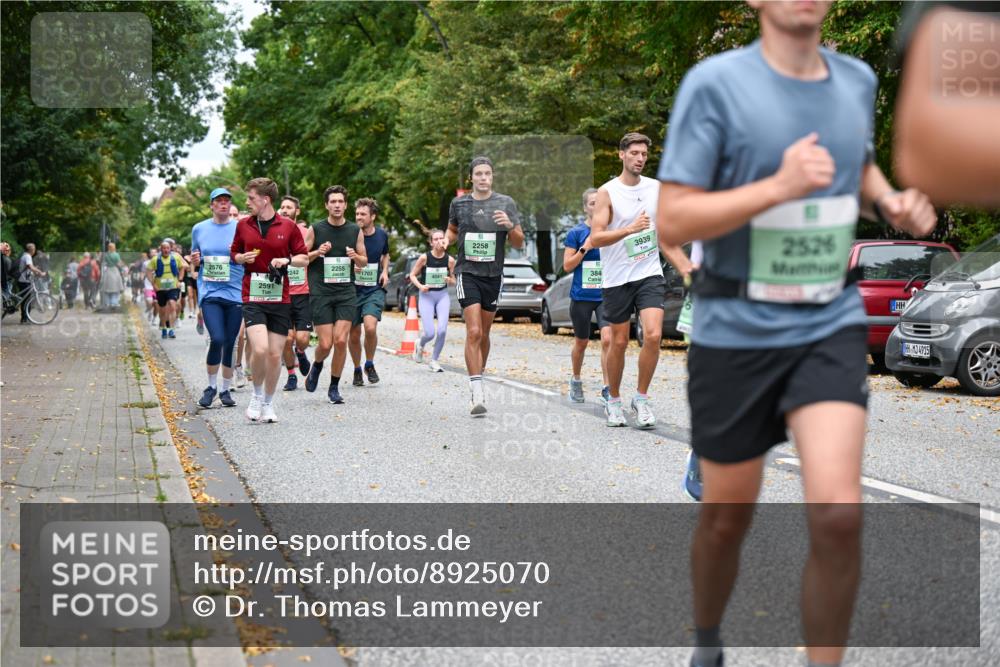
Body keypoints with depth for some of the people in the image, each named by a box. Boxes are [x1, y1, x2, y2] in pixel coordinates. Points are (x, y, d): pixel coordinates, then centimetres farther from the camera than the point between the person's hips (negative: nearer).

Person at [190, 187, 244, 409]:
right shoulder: (199, 229, 9)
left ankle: (226, 390, 19)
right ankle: (211, 386, 5)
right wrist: (194, 262, -2)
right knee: (217, 339, -15)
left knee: (230, 344, 4)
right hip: (209, 293, 0)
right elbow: (194, 263, 20)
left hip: (235, 293, 0)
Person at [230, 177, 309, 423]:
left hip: (280, 299, 0)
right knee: (260, 349, -18)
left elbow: (304, 258, 7)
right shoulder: (243, 225, 6)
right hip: (252, 298, 0)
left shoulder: (289, 226, 1)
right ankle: (257, 395, 7)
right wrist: (242, 258, -5)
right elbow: (234, 253, 18)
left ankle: (268, 403, 22)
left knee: (275, 355, 3)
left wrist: (287, 259, -12)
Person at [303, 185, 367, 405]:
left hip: (346, 292, 1)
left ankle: (334, 387, 6)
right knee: (325, 343, -6)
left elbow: (364, 261, 16)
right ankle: (316, 366, 29)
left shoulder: (355, 231, 7)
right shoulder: (315, 229, 1)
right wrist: (317, 253, -13)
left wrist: (355, 257, -7)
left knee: (341, 340, -9)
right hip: (321, 293, -1)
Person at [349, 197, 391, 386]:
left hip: (375, 289, 0)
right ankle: (357, 369, 27)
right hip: (353, 289, 0)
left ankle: (370, 364, 4)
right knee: (354, 334, 5)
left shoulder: (382, 235, 2)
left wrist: (385, 271, 5)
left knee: (370, 327, -20)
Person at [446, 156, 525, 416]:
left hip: (493, 274, 2)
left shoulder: (506, 203, 2)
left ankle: (479, 377, 35)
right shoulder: (459, 204, 3)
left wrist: (510, 226, -17)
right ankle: (477, 394, -16)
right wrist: (446, 241, -1)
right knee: (473, 332, -14)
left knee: (484, 334, 13)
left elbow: (519, 243, 3)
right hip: (467, 272, -2)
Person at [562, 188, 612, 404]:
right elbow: (567, 265, -3)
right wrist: (585, 248, -15)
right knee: (581, 342, 13)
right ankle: (576, 380, 37)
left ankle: (607, 389, -13)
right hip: (582, 295, -1)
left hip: (606, 295, 1)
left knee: (607, 339, -16)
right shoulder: (576, 233, -1)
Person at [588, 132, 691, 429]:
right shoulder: (607, 192, -5)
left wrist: (687, 270, 7)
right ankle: (613, 401, 24)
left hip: (649, 274, 2)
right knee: (618, 342, 6)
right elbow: (595, 238, -13)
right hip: (616, 278, -2)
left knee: (653, 335, -14)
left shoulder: (657, 188, 8)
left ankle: (641, 398, 2)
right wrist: (630, 229, -26)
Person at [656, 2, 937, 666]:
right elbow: (673, 220, -15)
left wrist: (893, 199, 4)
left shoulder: (857, 80, 5)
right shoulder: (715, 83, -11)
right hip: (736, 331, -3)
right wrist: (781, 186, -25)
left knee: (839, 512, -15)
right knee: (727, 516, 11)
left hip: (831, 324, 3)